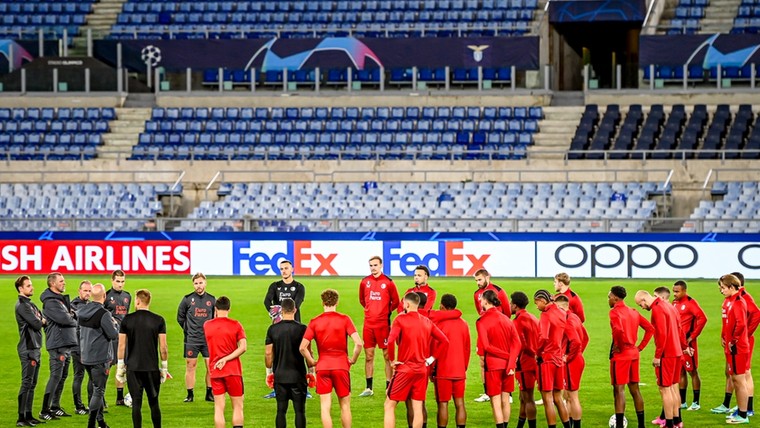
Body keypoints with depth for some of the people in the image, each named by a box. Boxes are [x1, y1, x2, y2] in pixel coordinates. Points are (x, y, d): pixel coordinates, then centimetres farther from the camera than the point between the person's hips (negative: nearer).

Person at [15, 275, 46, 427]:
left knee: (32, 384, 12)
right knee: (27, 383, -10)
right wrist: (42, 321, 2)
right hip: (28, 349, -9)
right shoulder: (22, 305, -12)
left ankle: (28, 416, 17)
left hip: (36, 348, 9)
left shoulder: (31, 304, 18)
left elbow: (43, 320, 13)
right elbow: (36, 324, -18)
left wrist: (41, 321, -8)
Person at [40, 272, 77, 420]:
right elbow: (63, 319, -23)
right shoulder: (50, 302, -13)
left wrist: (70, 316, -6)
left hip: (67, 344, 10)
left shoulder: (62, 299, 18)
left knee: (62, 376, 13)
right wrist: (73, 320, -3)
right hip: (57, 345, -10)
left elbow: (75, 314, 17)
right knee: (56, 376, -11)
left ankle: (55, 407, 21)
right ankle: (45, 411, -9)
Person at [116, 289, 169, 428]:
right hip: (152, 368, 0)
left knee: (136, 403, 3)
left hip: (133, 368, 0)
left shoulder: (127, 320, -1)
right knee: (154, 403, 10)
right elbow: (163, 347, -2)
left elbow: (121, 345, 0)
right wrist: (164, 367, 7)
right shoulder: (159, 320, -2)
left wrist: (120, 367, 8)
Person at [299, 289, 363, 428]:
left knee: (325, 406, 2)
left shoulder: (315, 322, 0)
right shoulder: (344, 319, -3)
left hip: (322, 367, 0)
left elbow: (302, 347, -7)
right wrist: (353, 359, 2)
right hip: (342, 366, 0)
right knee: (345, 405, 13)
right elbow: (359, 343, -13)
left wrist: (311, 362, 7)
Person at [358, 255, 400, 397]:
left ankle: (389, 387, 3)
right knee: (368, 355, 7)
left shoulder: (388, 283, -4)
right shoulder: (364, 282, 5)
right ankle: (368, 388, 13)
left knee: (387, 355, 0)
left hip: (383, 324, -3)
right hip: (368, 323, 3)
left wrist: (386, 311, 4)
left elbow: (395, 302, 5)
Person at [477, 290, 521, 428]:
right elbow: (517, 343, -1)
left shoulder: (482, 321, -10)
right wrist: (511, 362, -5)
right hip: (508, 365, 5)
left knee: (496, 401, -3)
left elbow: (484, 345, -18)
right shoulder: (506, 319, 6)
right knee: (505, 399, 13)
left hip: (492, 365, -5)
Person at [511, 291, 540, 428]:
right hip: (534, 360, 9)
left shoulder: (519, 320, -13)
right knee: (524, 398, 18)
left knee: (528, 398, -4)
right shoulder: (532, 318, 13)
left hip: (525, 364, -9)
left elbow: (520, 344, -21)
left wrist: (514, 361, -14)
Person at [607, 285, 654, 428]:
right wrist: (640, 346, 12)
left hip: (620, 354, -8)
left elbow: (618, 330, -29)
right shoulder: (633, 312, 13)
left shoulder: (615, 312, -11)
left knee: (619, 389, -6)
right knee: (634, 389, 13)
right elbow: (650, 328, 13)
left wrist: (619, 345, -14)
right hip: (633, 353, 8)